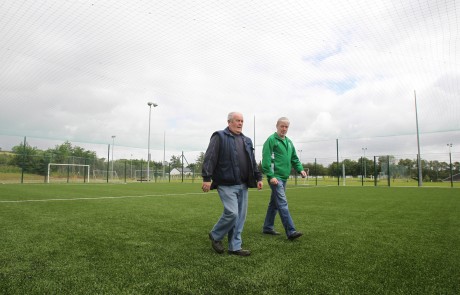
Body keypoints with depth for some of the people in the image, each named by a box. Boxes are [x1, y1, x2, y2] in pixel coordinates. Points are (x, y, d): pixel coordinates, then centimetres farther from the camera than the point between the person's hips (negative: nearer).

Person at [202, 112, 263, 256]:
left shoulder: (246, 140, 19)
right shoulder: (219, 137, -2)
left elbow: (253, 162, 23)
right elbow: (209, 158, -9)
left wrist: (258, 177, 16)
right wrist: (207, 178, -17)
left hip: (243, 185, 7)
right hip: (227, 185, -7)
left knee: (240, 216, 7)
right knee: (232, 213, -13)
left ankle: (235, 247, 18)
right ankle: (215, 236, 14)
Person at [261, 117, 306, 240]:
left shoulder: (289, 142, 18)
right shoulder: (271, 140, -6)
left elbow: (294, 158, 21)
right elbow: (266, 159, -14)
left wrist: (300, 169, 5)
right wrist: (271, 176, -19)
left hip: (284, 177, 9)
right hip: (275, 177, -8)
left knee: (274, 203, 15)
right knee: (283, 203, -12)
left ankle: (268, 227, 26)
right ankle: (291, 231, -12)